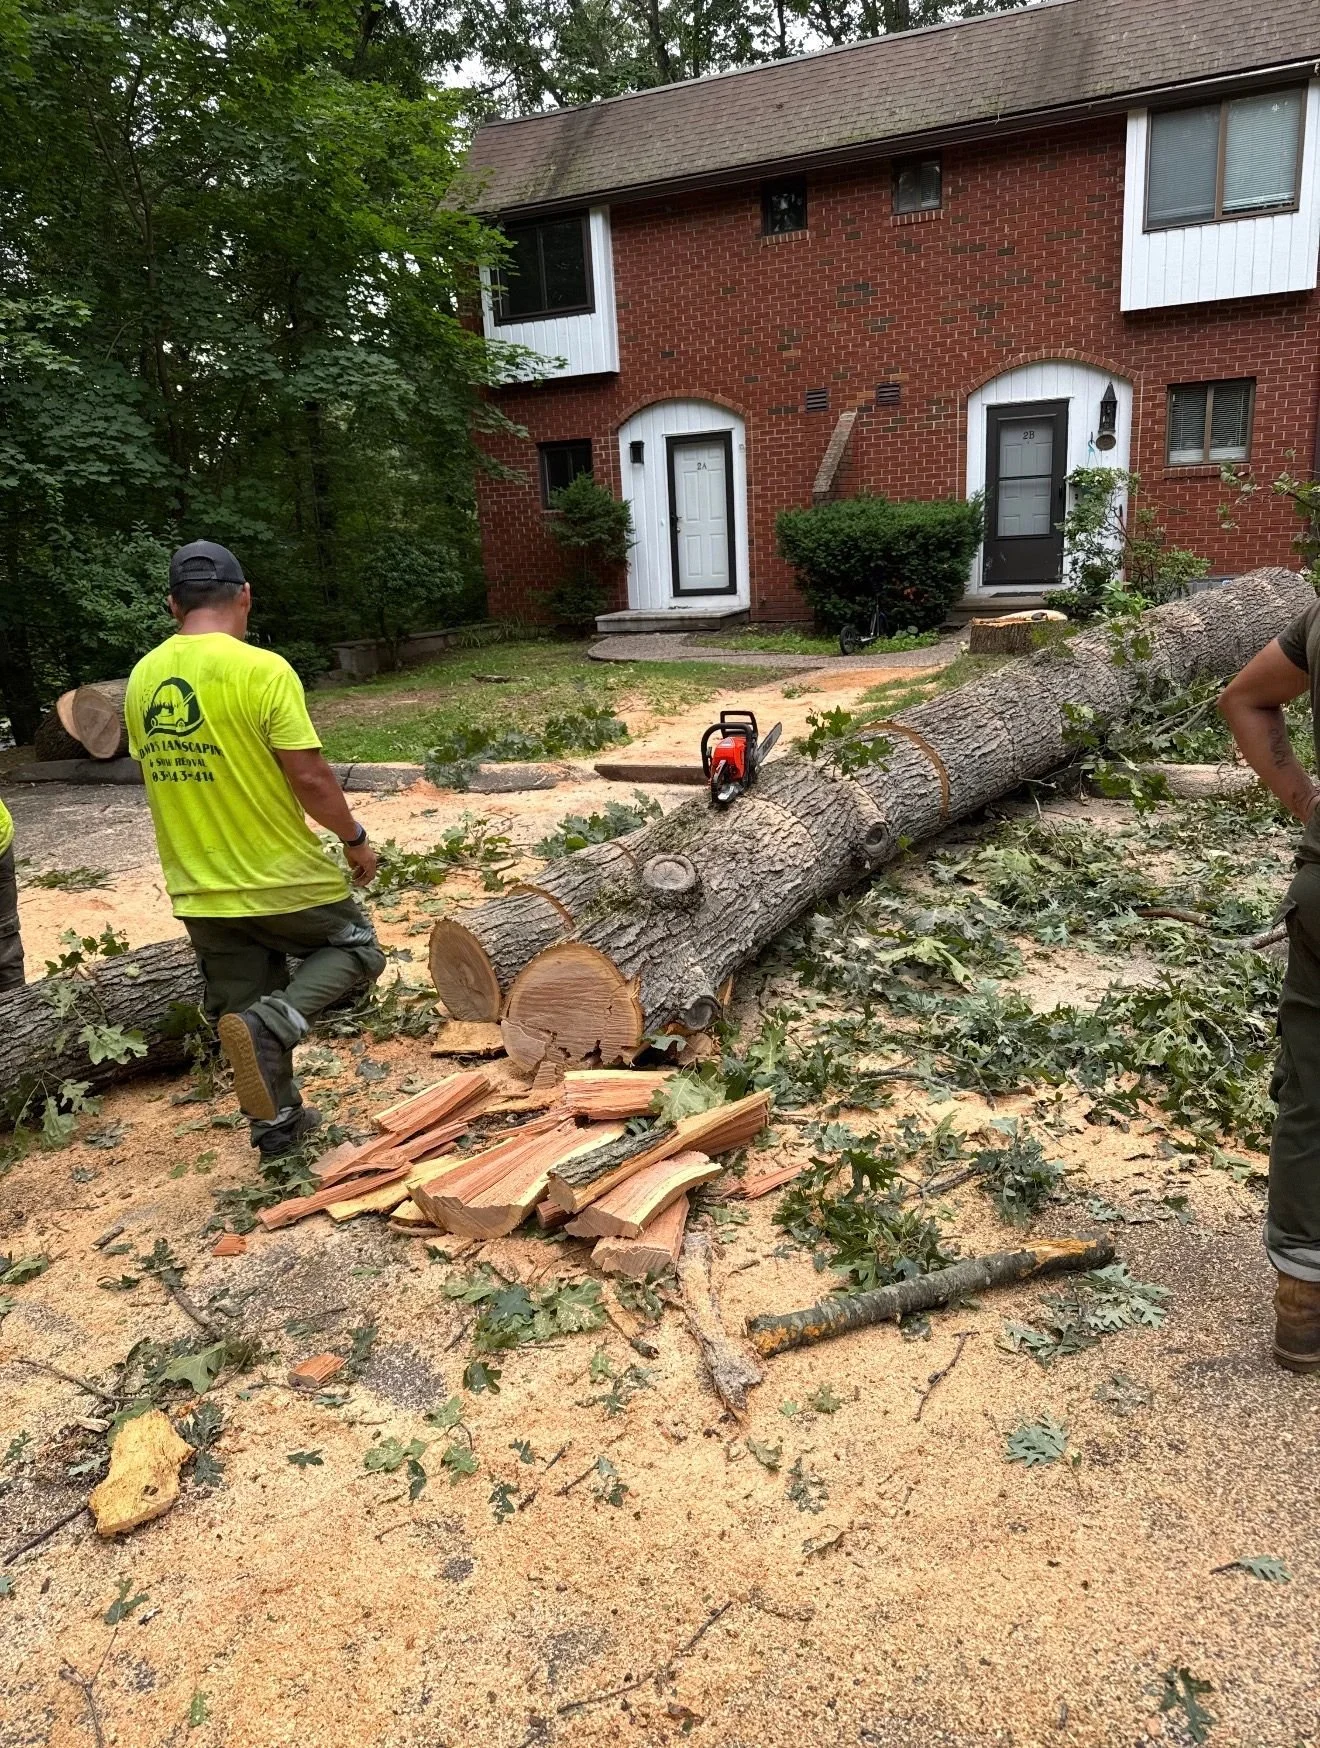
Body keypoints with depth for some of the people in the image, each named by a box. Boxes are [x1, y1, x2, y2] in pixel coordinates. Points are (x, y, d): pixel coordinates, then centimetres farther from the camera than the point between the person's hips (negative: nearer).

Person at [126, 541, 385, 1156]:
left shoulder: (143, 679, 2)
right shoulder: (262, 669, -18)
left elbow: (156, 772, 12)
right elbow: (309, 777, -19)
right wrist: (355, 839, -3)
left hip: (199, 891, 6)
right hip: (283, 877, -6)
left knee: (242, 1011, 19)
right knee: (355, 948, 17)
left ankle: (276, 1123, 28)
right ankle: (274, 1021, -8)